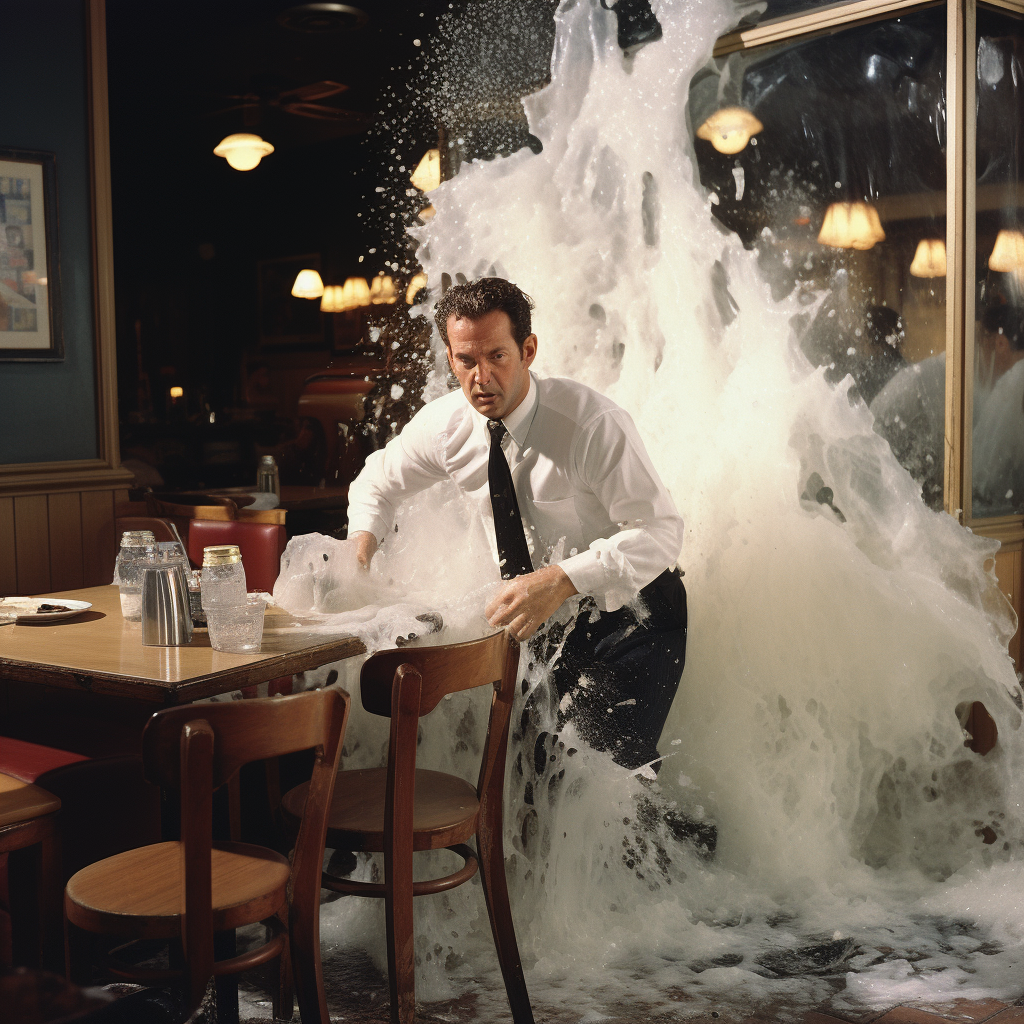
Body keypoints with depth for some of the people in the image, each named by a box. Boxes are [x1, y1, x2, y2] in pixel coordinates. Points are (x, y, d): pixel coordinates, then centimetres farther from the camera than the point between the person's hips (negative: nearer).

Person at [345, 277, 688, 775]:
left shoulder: (595, 423, -23)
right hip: (544, 620, 5)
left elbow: (659, 530, -27)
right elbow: (378, 481, 14)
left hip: (629, 608, -5)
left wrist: (561, 580, -39)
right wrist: (361, 543, -7)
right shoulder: (444, 424, -6)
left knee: (610, 767, -20)